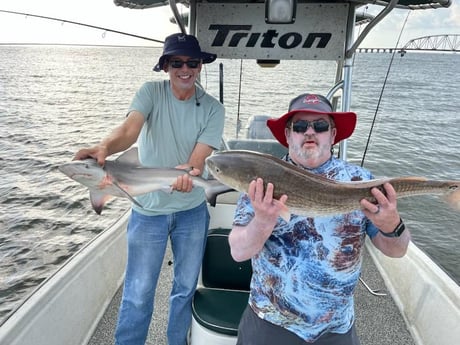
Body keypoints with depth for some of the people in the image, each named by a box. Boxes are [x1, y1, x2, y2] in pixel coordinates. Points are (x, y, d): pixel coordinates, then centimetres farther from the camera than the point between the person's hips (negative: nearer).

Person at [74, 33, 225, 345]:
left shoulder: (212, 108, -6)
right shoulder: (151, 92, -8)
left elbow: (199, 158, -17)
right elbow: (129, 130, -26)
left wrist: (188, 173, -40)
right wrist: (104, 148, -48)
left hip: (192, 209, 2)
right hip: (149, 209, -1)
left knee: (186, 287, 17)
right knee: (138, 293, 6)